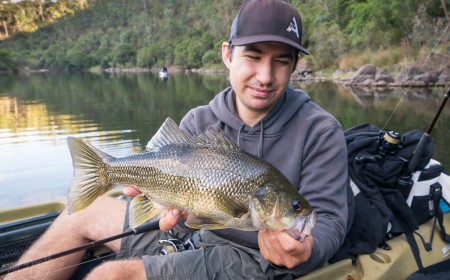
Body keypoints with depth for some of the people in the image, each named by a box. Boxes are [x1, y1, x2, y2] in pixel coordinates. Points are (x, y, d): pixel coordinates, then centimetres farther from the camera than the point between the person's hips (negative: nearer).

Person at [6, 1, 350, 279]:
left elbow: (329, 220, -15)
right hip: (193, 234, 6)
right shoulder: (198, 122, -1)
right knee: (85, 210, 8)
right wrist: (171, 204, -27)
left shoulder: (320, 131, -14)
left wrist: (306, 251, -37)